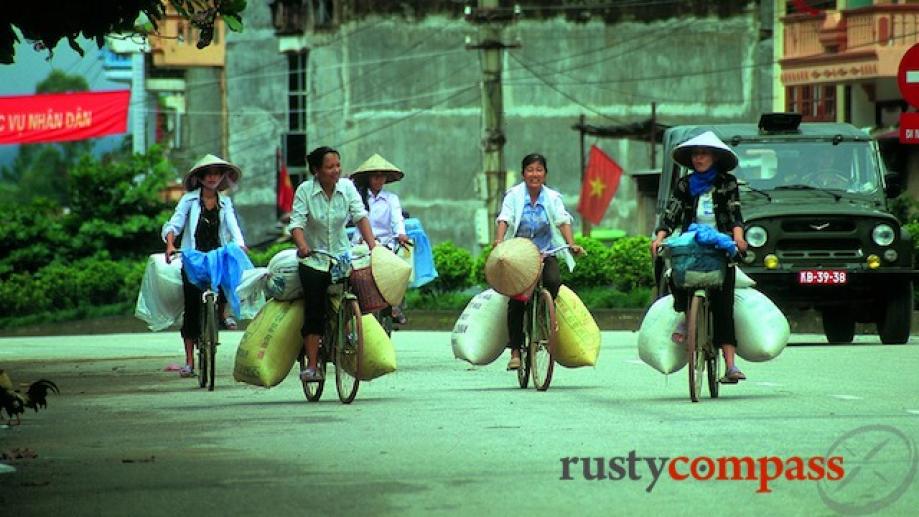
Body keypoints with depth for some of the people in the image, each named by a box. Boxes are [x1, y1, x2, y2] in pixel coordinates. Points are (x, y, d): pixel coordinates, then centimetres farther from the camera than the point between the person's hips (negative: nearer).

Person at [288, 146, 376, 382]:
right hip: (313, 259, -2)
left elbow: (360, 216, -12)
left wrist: (372, 244, -27)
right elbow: (297, 222, -20)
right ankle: (311, 365, -6)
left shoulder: (347, 187, -4)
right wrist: (302, 246, -39)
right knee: (314, 312, -7)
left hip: (341, 256, 2)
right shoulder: (305, 190, -11)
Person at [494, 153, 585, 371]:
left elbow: (563, 221, -7)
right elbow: (504, 219, -11)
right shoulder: (514, 195, 0)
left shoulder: (552, 198, 5)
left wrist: (571, 244, -25)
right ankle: (515, 351, -2)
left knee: (553, 281, -30)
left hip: (545, 253, 1)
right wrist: (499, 240, -31)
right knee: (516, 298, -10)